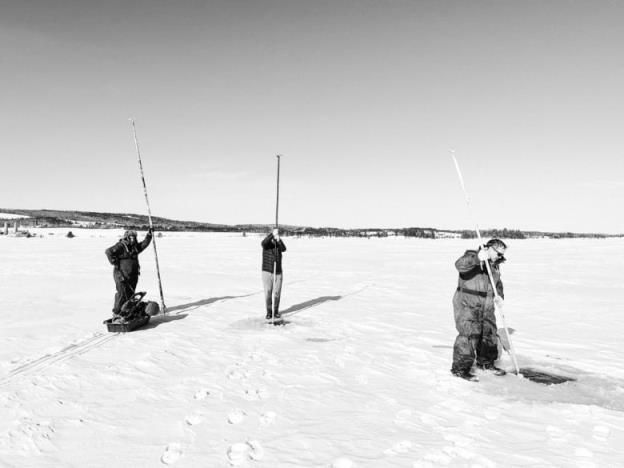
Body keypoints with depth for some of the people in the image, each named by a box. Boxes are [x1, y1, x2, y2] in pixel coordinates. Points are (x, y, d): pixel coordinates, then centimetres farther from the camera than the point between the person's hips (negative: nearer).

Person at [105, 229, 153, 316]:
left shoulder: (135, 247, 14)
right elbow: (109, 251, -17)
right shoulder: (120, 246, -9)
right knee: (122, 294, -8)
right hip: (121, 274, -7)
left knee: (130, 294, 9)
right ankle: (117, 312, 3)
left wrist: (149, 235, -2)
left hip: (133, 275, 7)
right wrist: (114, 262, -17)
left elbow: (144, 244, 11)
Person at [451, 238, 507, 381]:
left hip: (486, 307, 9)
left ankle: (485, 362, 36)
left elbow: (498, 283, 26)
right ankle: (460, 368, -6)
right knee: (469, 334, -15)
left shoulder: (495, 265, 15)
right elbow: (460, 265, -34)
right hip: (466, 305, -8)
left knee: (489, 334, 15)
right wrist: (477, 258, -49)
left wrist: (499, 295, 5)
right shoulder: (472, 257, -12)